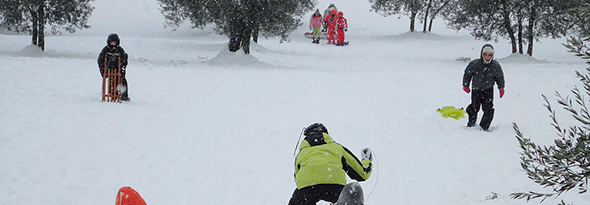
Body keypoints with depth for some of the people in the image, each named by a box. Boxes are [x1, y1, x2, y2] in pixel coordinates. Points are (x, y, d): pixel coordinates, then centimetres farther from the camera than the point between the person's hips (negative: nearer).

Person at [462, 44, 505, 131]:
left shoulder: (495, 66, -13)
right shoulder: (474, 64, -18)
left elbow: (500, 77, 5)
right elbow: (467, 74, -2)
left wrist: (501, 88, 11)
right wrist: (465, 86, 8)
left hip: (488, 90, 1)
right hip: (476, 89, -1)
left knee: (489, 109, -9)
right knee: (474, 108, 0)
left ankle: (485, 126, 7)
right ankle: (471, 124, 24)